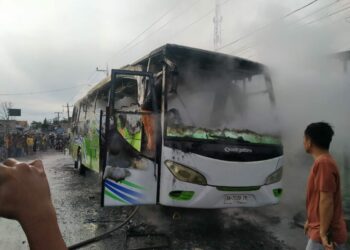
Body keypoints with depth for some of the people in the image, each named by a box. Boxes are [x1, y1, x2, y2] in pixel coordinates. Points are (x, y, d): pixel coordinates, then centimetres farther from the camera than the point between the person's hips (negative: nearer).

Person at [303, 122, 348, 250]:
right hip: (319, 227, 9)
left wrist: (323, 233, -21)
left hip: (327, 233, -9)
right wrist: (310, 220, 23)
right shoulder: (322, 161, 10)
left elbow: (326, 201, -24)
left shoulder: (324, 163, -22)